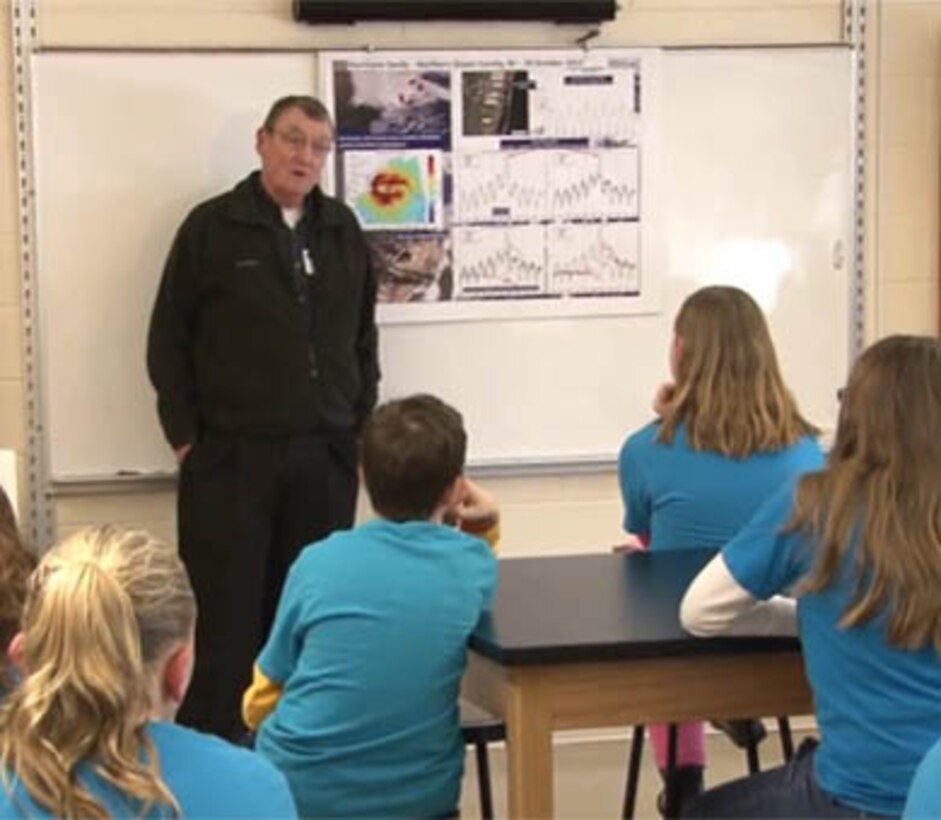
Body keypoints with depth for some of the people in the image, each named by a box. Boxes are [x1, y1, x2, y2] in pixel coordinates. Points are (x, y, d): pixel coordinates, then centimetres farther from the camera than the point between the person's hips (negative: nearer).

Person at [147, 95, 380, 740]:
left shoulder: (343, 231, 11)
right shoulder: (212, 227, -1)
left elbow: (363, 337, 17)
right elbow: (169, 338, -1)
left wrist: (360, 427, 10)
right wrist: (185, 435, -6)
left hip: (324, 457, 4)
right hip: (230, 455, -4)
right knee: (225, 618, -2)